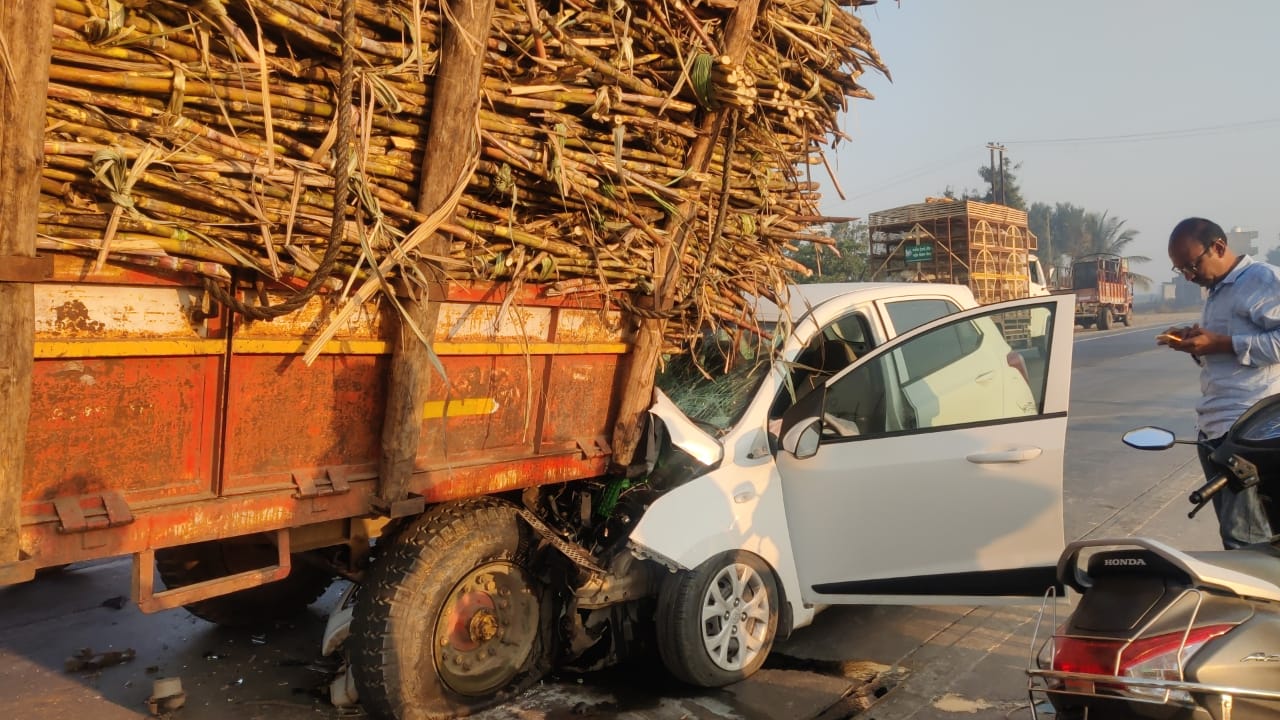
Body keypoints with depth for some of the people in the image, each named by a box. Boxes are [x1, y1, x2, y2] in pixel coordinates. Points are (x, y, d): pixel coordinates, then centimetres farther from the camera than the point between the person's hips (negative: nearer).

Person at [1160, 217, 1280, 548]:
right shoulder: (1217, 292, 22)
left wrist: (1221, 344, -19)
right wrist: (1195, 343, 9)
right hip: (1215, 428, 10)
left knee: (1244, 540, -8)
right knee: (1233, 533, 14)